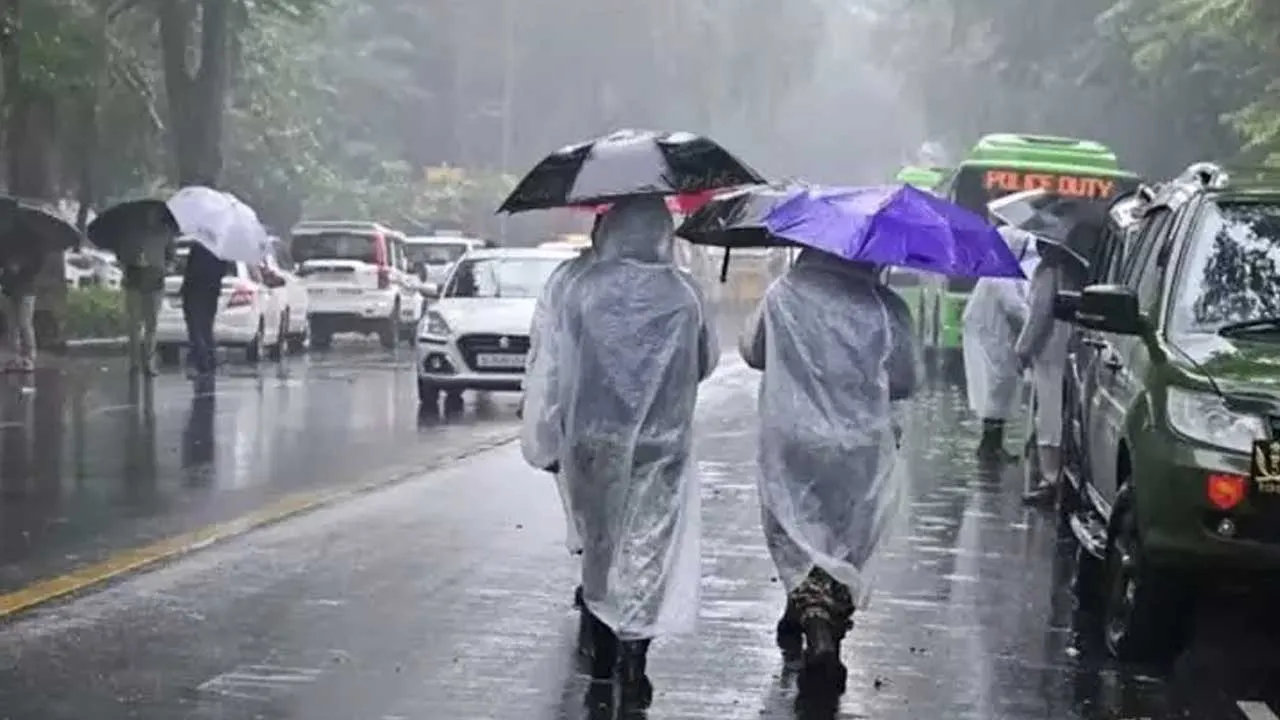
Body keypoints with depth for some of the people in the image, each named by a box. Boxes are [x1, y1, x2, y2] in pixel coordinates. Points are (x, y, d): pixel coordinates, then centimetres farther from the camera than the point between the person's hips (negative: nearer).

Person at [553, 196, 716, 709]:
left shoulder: (582, 290, -6)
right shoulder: (683, 294, -6)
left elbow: (564, 369, -3)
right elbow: (706, 362, 5)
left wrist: (567, 432, 9)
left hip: (592, 442, 1)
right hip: (660, 445, -1)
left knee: (599, 551, 15)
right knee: (647, 558, 6)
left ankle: (602, 669, 21)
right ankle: (633, 671, 2)